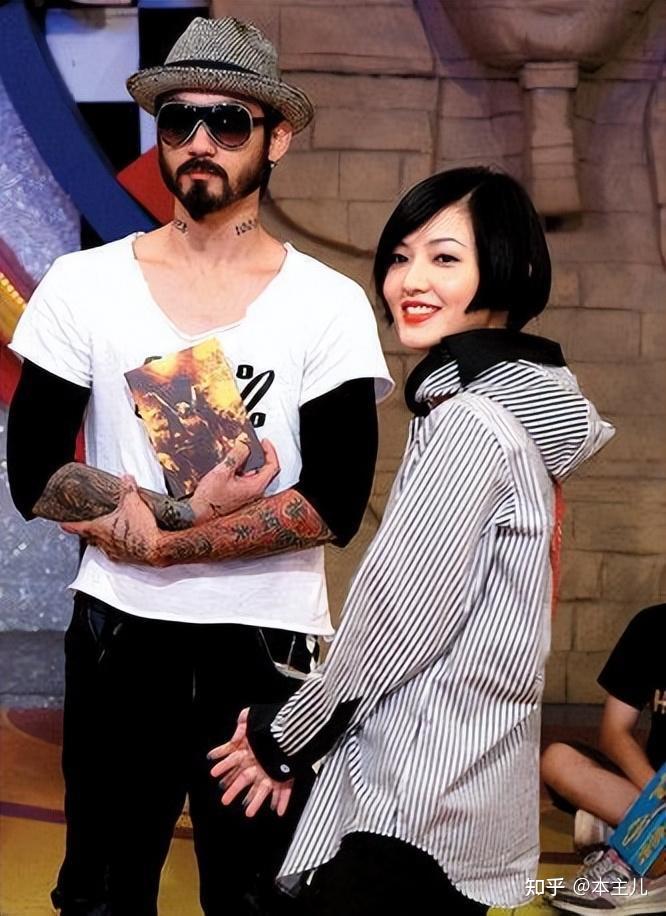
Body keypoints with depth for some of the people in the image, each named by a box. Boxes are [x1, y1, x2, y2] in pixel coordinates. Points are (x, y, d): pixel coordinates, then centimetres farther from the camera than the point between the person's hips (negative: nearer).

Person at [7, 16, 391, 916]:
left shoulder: (331, 305, -3)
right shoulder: (83, 285, 0)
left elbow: (335, 503, -11)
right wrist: (186, 509, -15)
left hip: (268, 644, -1)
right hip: (119, 637, 1)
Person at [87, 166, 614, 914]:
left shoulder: (468, 423, -19)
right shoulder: (511, 400, 12)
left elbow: (400, 618, -19)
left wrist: (286, 738, -4)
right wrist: (297, 727, 10)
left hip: (418, 798, -9)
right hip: (457, 783, 9)